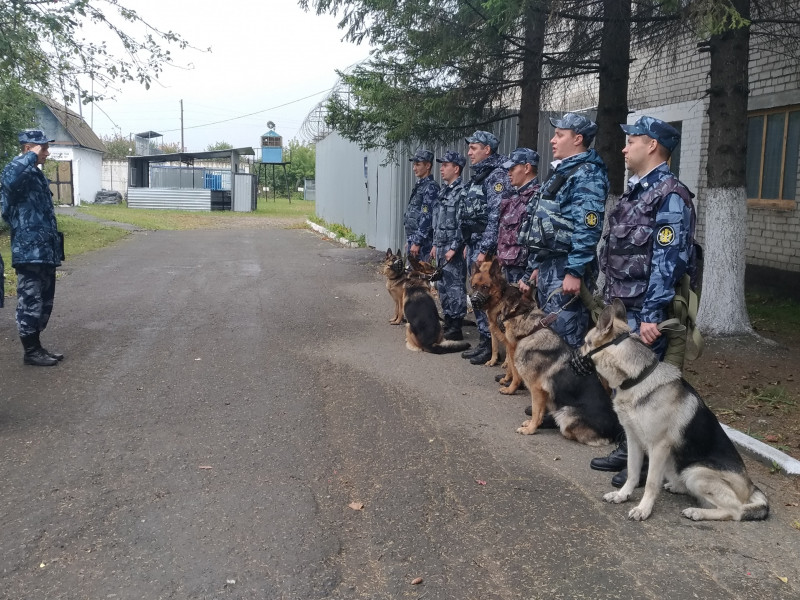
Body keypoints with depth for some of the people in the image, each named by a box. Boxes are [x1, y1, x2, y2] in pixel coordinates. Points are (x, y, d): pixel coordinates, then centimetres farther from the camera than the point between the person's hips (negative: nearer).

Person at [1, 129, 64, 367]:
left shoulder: (37, 174, 18)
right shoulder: (19, 170, -12)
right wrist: (31, 157, -26)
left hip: (45, 251, 10)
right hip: (29, 251, -10)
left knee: (44, 302, 16)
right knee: (30, 302, -1)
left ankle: (36, 347, 25)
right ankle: (30, 351, 8)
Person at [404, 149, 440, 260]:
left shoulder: (431, 188, -13)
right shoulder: (418, 186, 17)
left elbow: (427, 218, -20)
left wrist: (417, 242, -22)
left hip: (423, 243, -9)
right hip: (412, 239, 9)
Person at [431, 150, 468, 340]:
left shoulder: (462, 191, -13)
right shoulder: (444, 191, 15)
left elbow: (463, 223, -19)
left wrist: (454, 248, -21)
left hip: (454, 248, -9)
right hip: (441, 246, 9)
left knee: (454, 287, -4)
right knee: (442, 286, 13)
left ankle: (456, 329, 1)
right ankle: (448, 323, 23)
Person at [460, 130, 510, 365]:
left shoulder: (497, 176, -13)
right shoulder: (478, 175, 17)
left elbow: (496, 217, -20)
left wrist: (485, 250, -22)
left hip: (486, 246, -9)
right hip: (474, 244, 10)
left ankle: (492, 344, 2)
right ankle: (484, 340, 20)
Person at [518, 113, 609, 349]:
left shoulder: (587, 174, -12)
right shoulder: (561, 171, 19)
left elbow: (587, 229, -21)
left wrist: (574, 272, -25)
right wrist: (536, 266, 22)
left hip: (566, 270, -10)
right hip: (547, 267, 10)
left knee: (565, 336, -6)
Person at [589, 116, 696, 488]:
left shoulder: (670, 195, -14)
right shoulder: (636, 191, 15)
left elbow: (668, 261, -20)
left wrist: (652, 315, -23)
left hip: (643, 313, -9)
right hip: (620, 308, 9)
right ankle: (627, 448, 29)